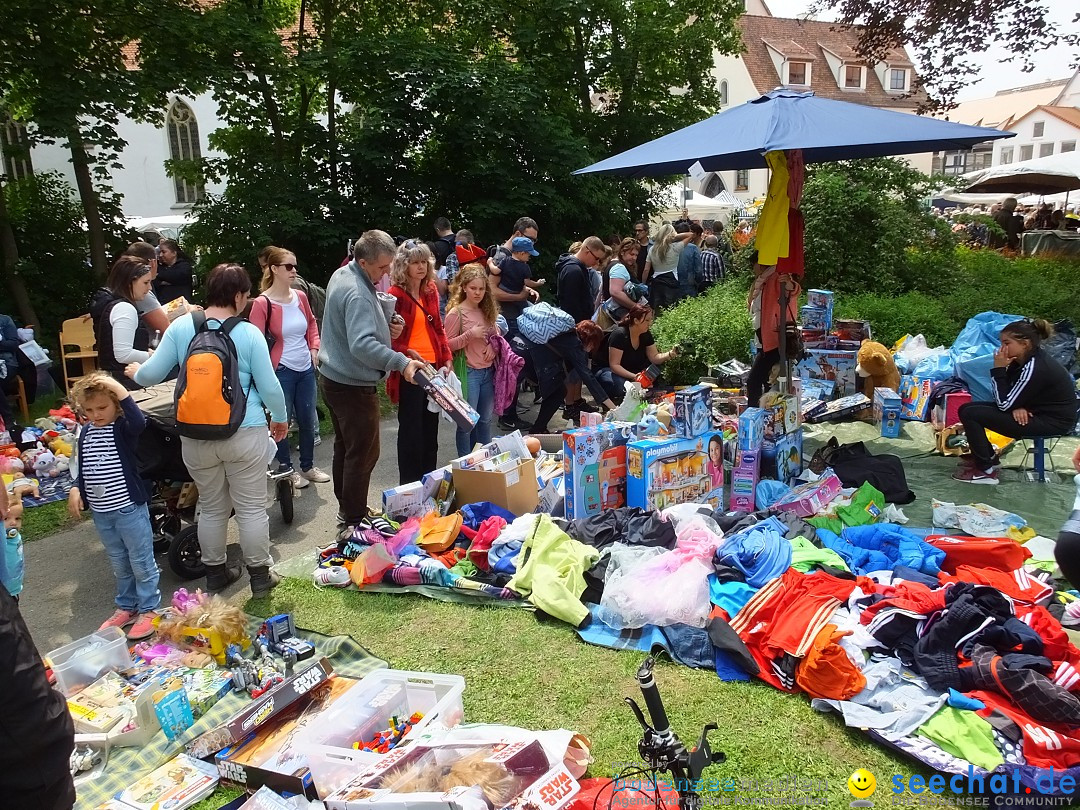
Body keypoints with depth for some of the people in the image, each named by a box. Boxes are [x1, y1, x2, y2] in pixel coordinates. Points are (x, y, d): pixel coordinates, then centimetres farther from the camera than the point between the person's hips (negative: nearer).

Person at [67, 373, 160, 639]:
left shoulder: (123, 428, -13)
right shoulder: (85, 432, 5)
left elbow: (139, 422, -38)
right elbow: (82, 467, 17)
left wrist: (118, 388, -37)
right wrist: (75, 489, 3)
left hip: (130, 508, -6)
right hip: (100, 512, 6)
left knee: (141, 562, 5)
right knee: (119, 564, 20)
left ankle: (149, 610, 17)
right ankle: (126, 607, 33)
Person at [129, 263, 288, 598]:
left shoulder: (180, 326, -2)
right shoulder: (249, 333, -10)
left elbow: (152, 373, 2)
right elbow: (269, 386, -7)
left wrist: (135, 373, 26)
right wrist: (280, 419, 11)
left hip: (196, 437, 3)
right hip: (244, 433, -3)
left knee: (211, 508, 18)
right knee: (251, 508, 9)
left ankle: (215, 573, 31)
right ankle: (260, 576, 18)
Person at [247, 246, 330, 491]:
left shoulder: (300, 296, 2)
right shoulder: (262, 303, -14)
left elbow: (312, 323, 21)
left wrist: (314, 348, 11)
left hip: (306, 368, 6)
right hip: (281, 370, -6)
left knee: (308, 419, 14)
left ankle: (308, 465, 31)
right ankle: (286, 468, 24)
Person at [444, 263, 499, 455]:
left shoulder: (486, 310, 10)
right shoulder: (456, 313, -9)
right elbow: (447, 345, -11)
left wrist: (493, 347, 1)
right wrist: (470, 335, -22)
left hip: (488, 371, 6)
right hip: (468, 372, -6)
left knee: (485, 420, 15)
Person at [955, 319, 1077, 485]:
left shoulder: (1035, 369, -26)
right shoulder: (1022, 360, 1)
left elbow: (1004, 404, -22)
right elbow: (1008, 399, 7)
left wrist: (999, 369, -20)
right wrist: (1017, 407, -16)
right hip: (1033, 409, 10)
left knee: (970, 414, -18)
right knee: (966, 408, 5)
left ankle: (985, 471, -6)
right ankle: (987, 458, 16)